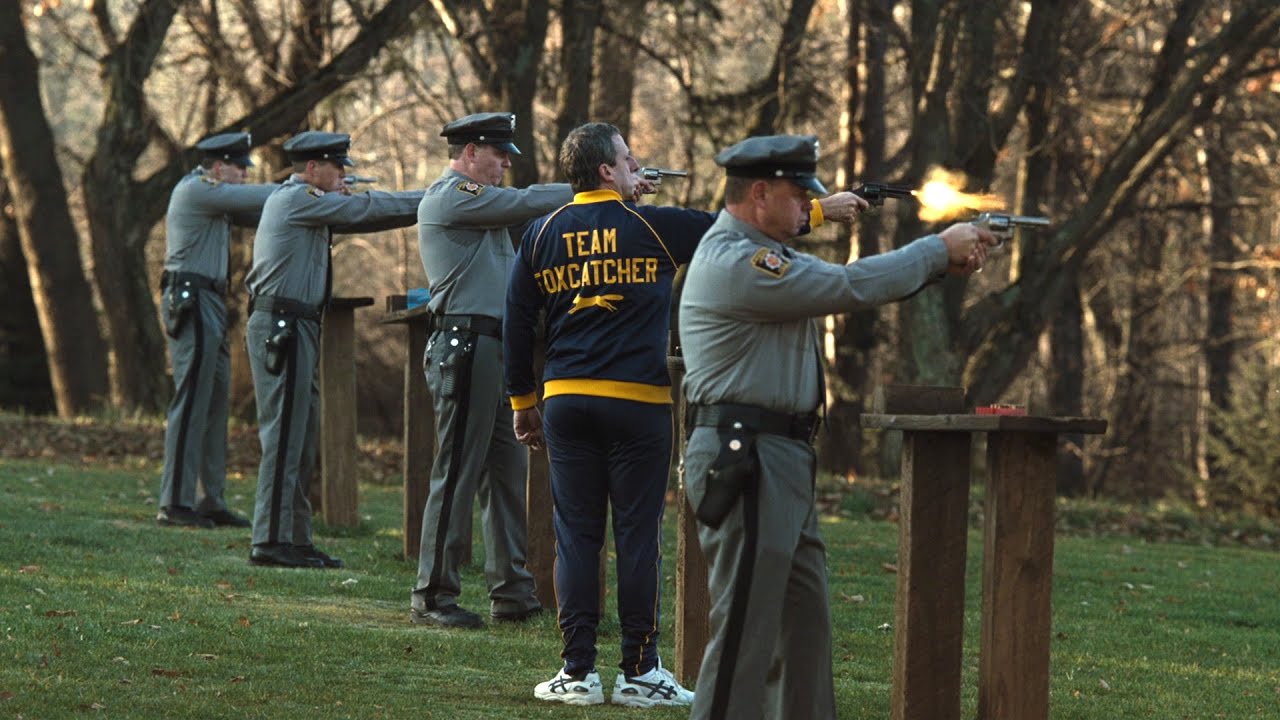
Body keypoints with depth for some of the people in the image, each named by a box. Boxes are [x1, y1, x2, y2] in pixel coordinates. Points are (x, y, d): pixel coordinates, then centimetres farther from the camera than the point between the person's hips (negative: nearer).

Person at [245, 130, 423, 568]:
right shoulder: (297, 199, -9)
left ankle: (295, 537, 14)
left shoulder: (307, 205, 21)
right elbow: (365, 209, -10)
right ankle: (271, 541, -11)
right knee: (284, 434, -10)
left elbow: (357, 216, 17)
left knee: (302, 437, 11)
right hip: (282, 329, -11)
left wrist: (421, 208, 8)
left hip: (293, 329, 11)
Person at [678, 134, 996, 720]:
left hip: (782, 461, 11)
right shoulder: (735, 264, -16)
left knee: (805, 622, 14)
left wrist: (944, 261, 6)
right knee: (745, 628, -10)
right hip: (745, 461, -11)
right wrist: (940, 248, -5)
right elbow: (851, 287, -17)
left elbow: (847, 287, 19)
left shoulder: (762, 256, 18)